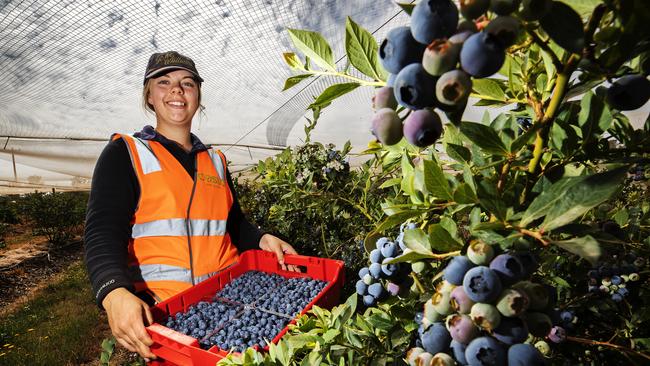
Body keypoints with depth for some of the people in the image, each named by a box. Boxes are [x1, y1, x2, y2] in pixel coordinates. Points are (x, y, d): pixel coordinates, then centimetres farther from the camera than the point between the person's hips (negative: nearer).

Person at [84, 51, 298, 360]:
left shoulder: (215, 161, 14)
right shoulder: (125, 153, 3)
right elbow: (103, 232, -8)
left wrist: (260, 240, 0)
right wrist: (114, 293, -25)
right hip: (157, 307, -3)